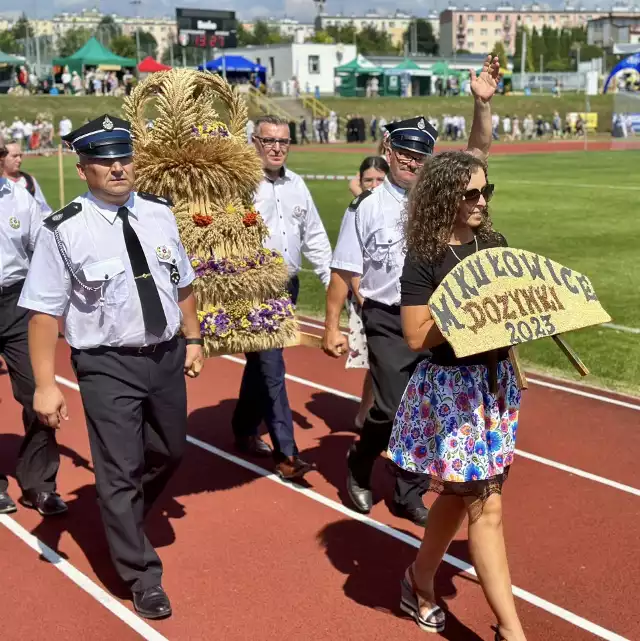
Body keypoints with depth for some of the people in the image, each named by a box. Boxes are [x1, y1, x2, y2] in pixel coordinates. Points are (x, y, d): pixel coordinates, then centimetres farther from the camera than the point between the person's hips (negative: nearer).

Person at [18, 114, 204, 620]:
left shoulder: (160, 214, 2)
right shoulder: (65, 231, -14)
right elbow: (45, 313, -13)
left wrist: (193, 339, 12)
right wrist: (46, 385, -16)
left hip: (167, 355, 6)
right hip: (108, 367, -6)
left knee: (170, 451, 22)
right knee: (120, 471, 2)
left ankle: (125, 520, 53)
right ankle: (143, 578, 21)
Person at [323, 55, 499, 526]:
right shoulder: (366, 207, -4)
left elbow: (478, 152, -7)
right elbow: (343, 271, -3)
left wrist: (482, 104, -22)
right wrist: (332, 326, -6)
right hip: (387, 321, -3)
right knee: (392, 408, -7)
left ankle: (409, 494, 25)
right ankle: (359, 470, 22)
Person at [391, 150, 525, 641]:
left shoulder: (492, 245, 6)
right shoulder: (423, 260, -14)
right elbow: (417, 336, -18)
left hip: (495, 380, 7)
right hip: (450, 387, -7)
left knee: (459, 493, 17)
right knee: (486, 507, -3)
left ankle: (420, 581, 38)